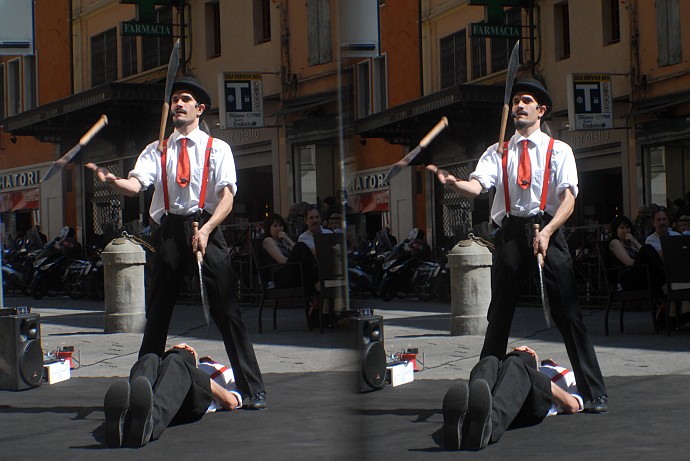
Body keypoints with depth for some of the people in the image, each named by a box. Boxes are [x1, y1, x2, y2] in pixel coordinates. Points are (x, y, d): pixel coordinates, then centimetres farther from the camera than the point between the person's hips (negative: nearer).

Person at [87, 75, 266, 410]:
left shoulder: (217, 149, 8)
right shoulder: (157, 150, 14)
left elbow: (227, 198, -3)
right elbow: (136, 185, -3)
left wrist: (205, 229, -20)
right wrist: (112, 181, -27)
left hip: (207, 227, -2)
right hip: (169, 230, 2)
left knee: (226, 311, -6)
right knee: (157, 313, 7)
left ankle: (252, 390, -2)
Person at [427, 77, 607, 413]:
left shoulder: (558, 151, 8)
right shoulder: (498, 152, 14)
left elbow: (569, 199, -4)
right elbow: (477, 186, -4)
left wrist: (546, 232, -20)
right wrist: (453, 182, -27)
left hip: (549, 229, -2)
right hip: (510, 232, 2)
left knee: (567, 313, -4)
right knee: (499, 314, 6)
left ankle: (594, 393, 0)